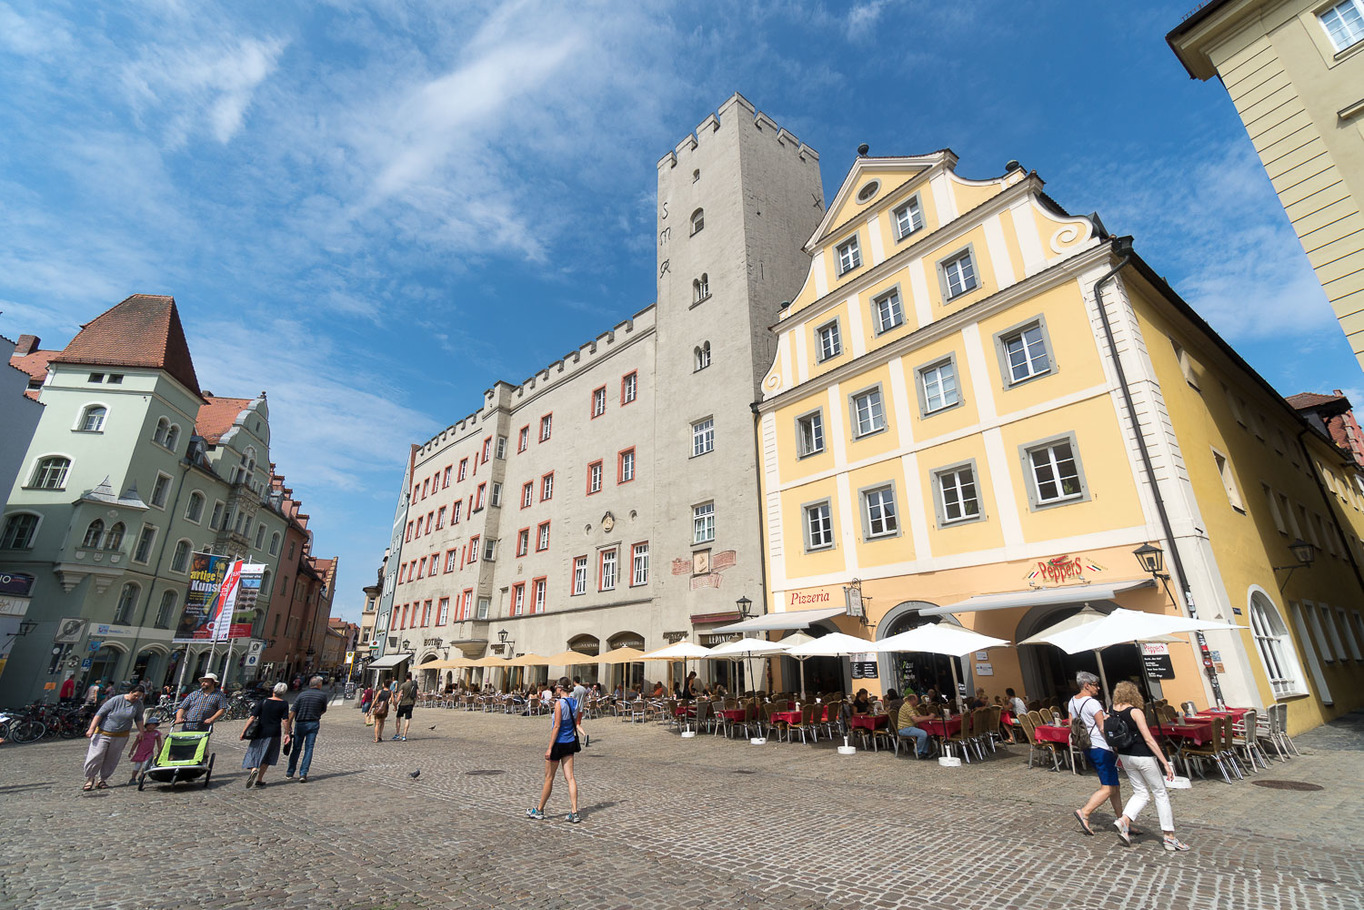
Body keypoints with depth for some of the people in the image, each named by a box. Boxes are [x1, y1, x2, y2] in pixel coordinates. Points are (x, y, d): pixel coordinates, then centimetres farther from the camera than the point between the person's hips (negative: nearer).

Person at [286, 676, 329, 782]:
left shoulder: (302, 694, 0)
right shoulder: (322, 696, -1)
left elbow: (293, 711, -7)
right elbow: (324, 710, 11)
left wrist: (289, 725, -1)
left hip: (300, 723, 2)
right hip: (313, 724, -2)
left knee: (296, 748, 13)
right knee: (309, 749, 2)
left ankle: (289, 773, 20)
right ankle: (303, 774, -3)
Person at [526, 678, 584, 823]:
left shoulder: (559, 703, -17)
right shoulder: (575, 702, 4)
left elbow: (557, 726, -19)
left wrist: (550, 748, -15)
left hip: (558, 743, -6)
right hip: (570, 743, 6)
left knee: (549, 778, 9)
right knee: (570, 777, 6)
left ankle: (539, 810, 26)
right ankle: (574, 813, 3)